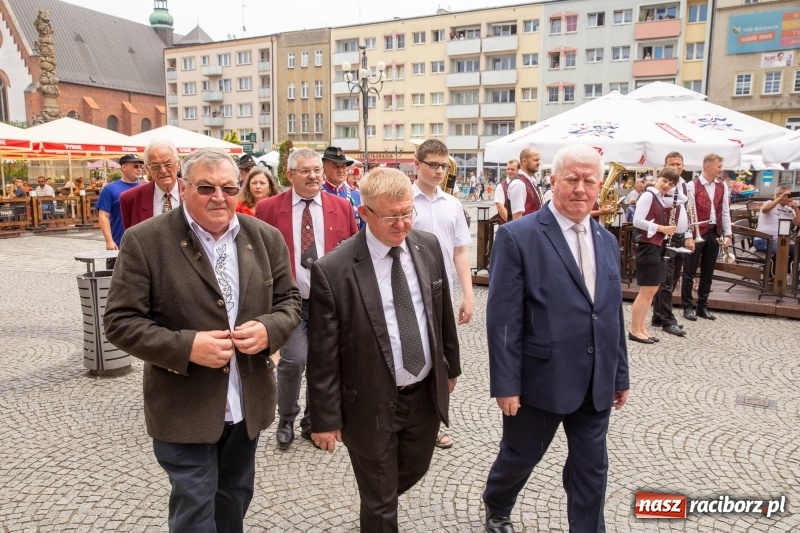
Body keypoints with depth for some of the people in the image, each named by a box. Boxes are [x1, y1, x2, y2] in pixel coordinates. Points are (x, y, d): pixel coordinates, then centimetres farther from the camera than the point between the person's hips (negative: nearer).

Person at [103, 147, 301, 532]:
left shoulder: (265, 237, 0)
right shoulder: (145, 241, -12)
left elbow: (288, 300, 7)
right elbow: (120, 321, -11)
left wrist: (269, 328, -15)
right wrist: (186, 346, -25)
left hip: (248, 404, 4)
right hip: (184, 409, -4)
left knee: (235, 500, 24)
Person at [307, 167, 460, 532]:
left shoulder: (428, 247, -5)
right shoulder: (332, 270, -21)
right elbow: (323, 355, -15)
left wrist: (451, 365, 16)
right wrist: (325, 418, -10)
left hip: (426, 393, 6)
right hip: (371, 405, -5)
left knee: (414, 470, 29)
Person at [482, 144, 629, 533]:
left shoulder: (607, 242, 8)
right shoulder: (517, 236, -13)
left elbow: (613, 315, 12)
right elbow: (503, 318, -15)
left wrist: (620, 375, 14)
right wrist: (505, 384, -16)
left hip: (596, 384, 5)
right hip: (541, 379, -4)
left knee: (592, 469, 15)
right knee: (520, 456, 17)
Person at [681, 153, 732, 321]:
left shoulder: (722, 187, 8)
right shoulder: (693, 185, -9)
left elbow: (725, 211, 10)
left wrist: (727, 234, 5)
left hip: (714, 232, 6)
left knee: (708, 272, 12)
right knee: (690, 271, 2)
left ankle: (702, 306, 21)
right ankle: (688, 307, 12)